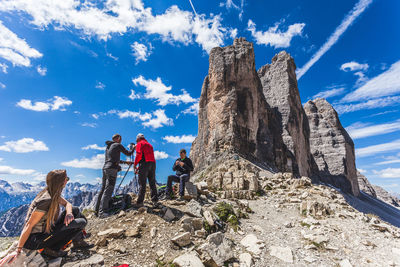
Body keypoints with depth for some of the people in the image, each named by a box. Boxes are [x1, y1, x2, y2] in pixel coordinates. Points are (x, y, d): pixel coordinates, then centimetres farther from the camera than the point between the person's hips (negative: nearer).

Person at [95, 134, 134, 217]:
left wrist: (125, 162, 31)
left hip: (105, 168, 9)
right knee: (108, 190, -12)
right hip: (112, 169, -9)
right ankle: (102, 211, -16)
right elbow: (128, 153, 3)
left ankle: (97, 210, 15)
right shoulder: (118, 145, -2)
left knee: (103, 189, 11)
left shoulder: (108, 146, 23)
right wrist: (133, 147, 22)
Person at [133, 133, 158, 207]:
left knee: (142, 184, -4)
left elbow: (139, 154, -10)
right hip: (153, 164, 6)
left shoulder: (140, 143, 6)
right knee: (152, 183, 8)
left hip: (144, 164, -6)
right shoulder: (149, 145, 27)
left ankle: (140, 202, -2)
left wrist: (135, 165, 0)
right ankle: (155, 200, 7)